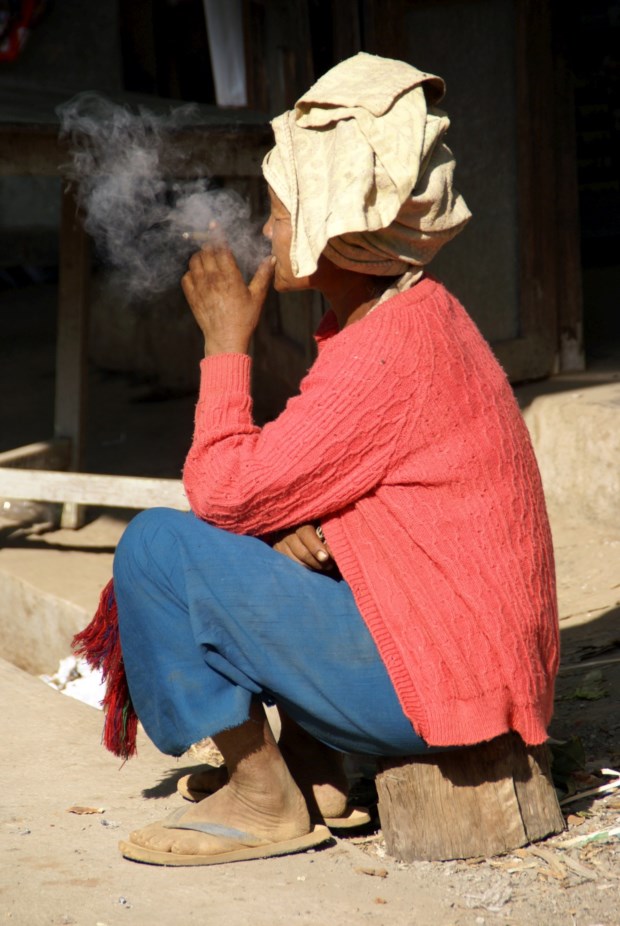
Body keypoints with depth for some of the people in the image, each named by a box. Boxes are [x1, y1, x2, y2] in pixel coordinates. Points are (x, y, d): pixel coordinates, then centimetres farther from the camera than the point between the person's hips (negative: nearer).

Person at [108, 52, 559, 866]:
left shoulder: (386, 351, -21)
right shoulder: (412, 315, 11)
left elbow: (224, 491, -19)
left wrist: (227, 341, -7)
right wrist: (295, 523, -8)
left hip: (430, 677, -10)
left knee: (158, 548, -11)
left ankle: (263, 799, 1)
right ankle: (313, 774, 17)